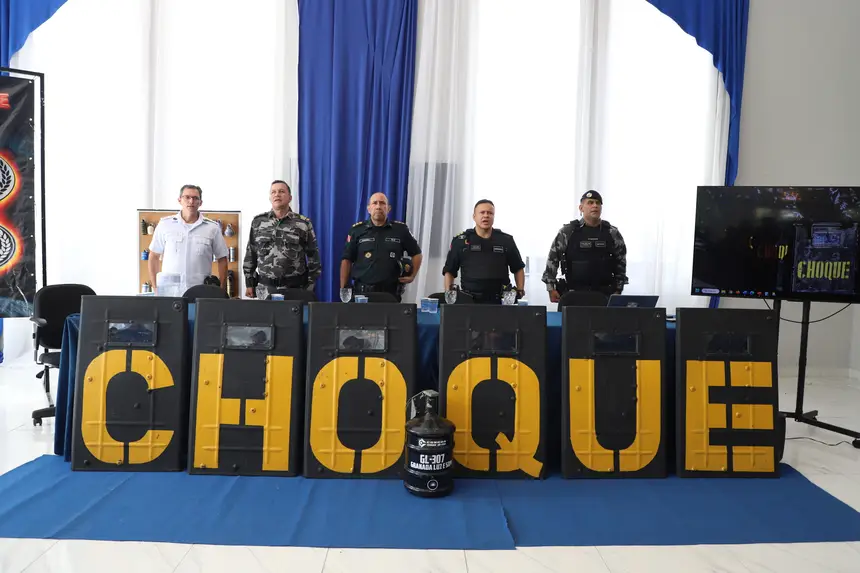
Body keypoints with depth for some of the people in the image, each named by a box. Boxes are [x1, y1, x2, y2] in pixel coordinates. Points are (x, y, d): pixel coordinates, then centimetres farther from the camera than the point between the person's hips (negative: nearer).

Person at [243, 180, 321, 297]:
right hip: (265, 287, 2)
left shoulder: (303, 223, 0)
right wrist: (249, 284, 6)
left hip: (295, 287, -2)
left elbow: (313, 257, 1)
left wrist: (310, 287, -3)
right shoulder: (258, 222, 6)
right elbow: (250, 254, 10)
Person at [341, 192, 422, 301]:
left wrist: (412, 276, 4)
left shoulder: (400, 229, 4)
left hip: (391, 292, 1)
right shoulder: (357, 230, 4)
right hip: (362, 291, 0)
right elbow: (346, 260, 4)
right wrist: (343, 290, -1)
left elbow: (416, 253, 16)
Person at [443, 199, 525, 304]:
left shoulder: (506, 240, 11)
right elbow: (449, 271, 10)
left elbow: (518, 269, 19)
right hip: (469, 301, -1)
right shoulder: (460, 241, 8)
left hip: (499, 301, 1)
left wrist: (520, 290, 7)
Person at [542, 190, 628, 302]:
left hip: (604, 294, 2)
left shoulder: (613, 234, 7)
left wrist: (617, 290, 9)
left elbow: (621, 263, 13)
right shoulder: (567, 232, 0)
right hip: (574, 293, -2)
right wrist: (551, 288, 0)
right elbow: (552, 259, 4)